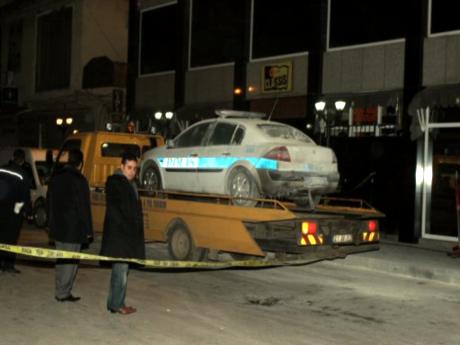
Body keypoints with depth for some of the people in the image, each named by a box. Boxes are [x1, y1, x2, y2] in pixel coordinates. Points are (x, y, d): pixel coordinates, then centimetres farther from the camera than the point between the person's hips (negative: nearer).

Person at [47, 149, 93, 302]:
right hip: (73, 228, -7)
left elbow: (50, 202, 16)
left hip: (57, 226, 7)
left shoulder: (55, 178, 9)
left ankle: (60, 290, 22)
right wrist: (88, 230, -8)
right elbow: (84, 207, -13)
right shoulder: (79, 180, -13)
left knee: (61, 259, 16)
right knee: (70, 261, 0)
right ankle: (63, 292, 2)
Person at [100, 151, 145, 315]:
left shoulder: (130, 184, 18)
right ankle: (116, 304, -1)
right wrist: (125, 226, -22)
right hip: (118, 234, -10)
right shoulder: (114, 182, -10)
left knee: (122, 269, 13)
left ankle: (116, 302, 20)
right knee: (120, 269, -8)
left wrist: (135, 231, 15)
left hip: (128, 234, 10)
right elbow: (113, 208, -17)